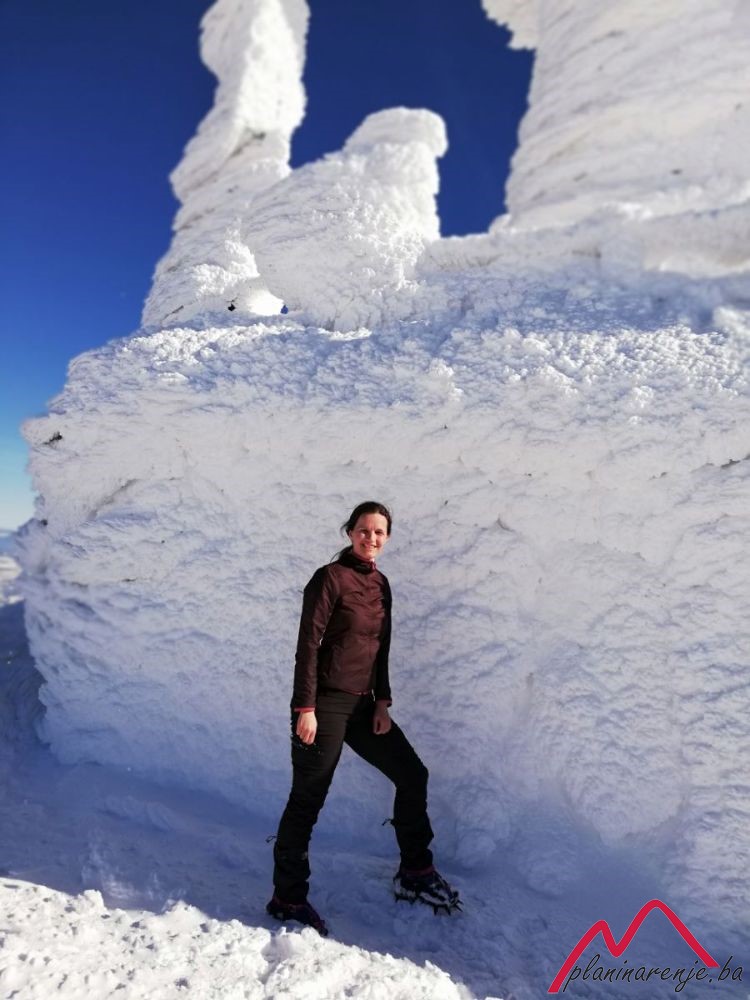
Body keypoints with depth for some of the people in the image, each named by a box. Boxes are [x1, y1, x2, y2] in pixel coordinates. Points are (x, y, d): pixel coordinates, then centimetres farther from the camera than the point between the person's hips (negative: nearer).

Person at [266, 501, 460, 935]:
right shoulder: (330, 578, -12)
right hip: (325, 703, -8)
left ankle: (415, 873, 28)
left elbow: (381, 649, 13)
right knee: (308, 800, 3)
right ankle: (288, 899, 21)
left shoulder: (381, 584, 10)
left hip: (363, 704, 8)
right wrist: (305, 707, -17)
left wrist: (382, 702, 6)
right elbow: (308, 644, -15)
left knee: (413, 775, 11)